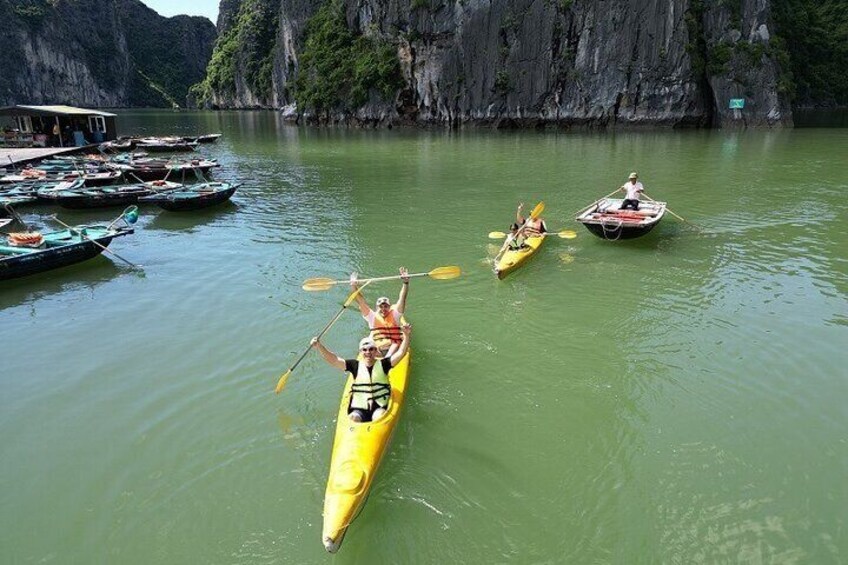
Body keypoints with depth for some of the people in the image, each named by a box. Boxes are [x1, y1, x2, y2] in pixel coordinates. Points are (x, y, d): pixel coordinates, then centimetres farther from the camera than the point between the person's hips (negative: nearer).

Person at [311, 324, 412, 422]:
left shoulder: (382, 364, 2)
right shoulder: (356, 365, 3)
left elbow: (400, 353, -8)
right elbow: (334, 360, -5)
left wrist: (406, 336, -24)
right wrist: (319, 346, -18)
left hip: (379, 407, 0)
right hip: (358, 408, 0)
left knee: (379, 416, -30)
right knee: (353, 418, -28)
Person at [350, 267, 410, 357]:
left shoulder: (394, 315, 9)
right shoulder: (373, 317, 11)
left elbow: (402, 299, -3)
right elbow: (361, 302, 2)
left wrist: (406, 283, -16)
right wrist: (354, 287, -10)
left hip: (392, 346, -1)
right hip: (376, 348, 1)